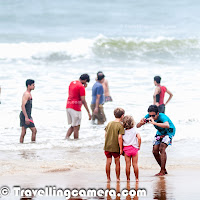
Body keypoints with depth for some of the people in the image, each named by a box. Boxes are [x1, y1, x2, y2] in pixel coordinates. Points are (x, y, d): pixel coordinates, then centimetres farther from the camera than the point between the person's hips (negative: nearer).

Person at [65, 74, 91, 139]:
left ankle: (66, 138, 2)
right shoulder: (81, 87, -13)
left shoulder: (72, 83, 12)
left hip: (68, 106, 8)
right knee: (76, 127, -1)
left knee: (72, 126, 16)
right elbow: (83, 101, -17)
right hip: (75, 108, -8)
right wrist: (88, 112, -15)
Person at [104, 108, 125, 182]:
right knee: (117, 163, 9)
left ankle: (108, 178, 15)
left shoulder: (109, 123, 4)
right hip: (115, 147, -4)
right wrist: (121, 149, -13)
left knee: (108, 162, 10)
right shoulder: (120, 125, -12)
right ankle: (118, 178, 14)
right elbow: (120, 137, -17)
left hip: (107, 147, 4)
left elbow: (105, 134, 8)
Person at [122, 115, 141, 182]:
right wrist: (139, 146, 0)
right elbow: (139, 138, -13)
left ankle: (128, 178, 8)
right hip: (134, 148, -1)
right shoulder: (134, 130, -4)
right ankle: (136, 178, 8)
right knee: (135, 164, 5)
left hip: (126, 149, 1)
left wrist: (121, 149, 4)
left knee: (128, 165, 5)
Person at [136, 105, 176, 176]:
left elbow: (167, 126, -58)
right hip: (160, 132, 7)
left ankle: (162, 171, -20)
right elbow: (137, 126, -18)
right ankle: (164, 170, 13)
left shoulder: (162, 117, -36)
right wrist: (141, 123, -42)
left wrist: (154, 123, -65)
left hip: (169, 132, -7)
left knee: (162, 148, -25)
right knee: (155, 151, -3)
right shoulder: (148, 116, -19)